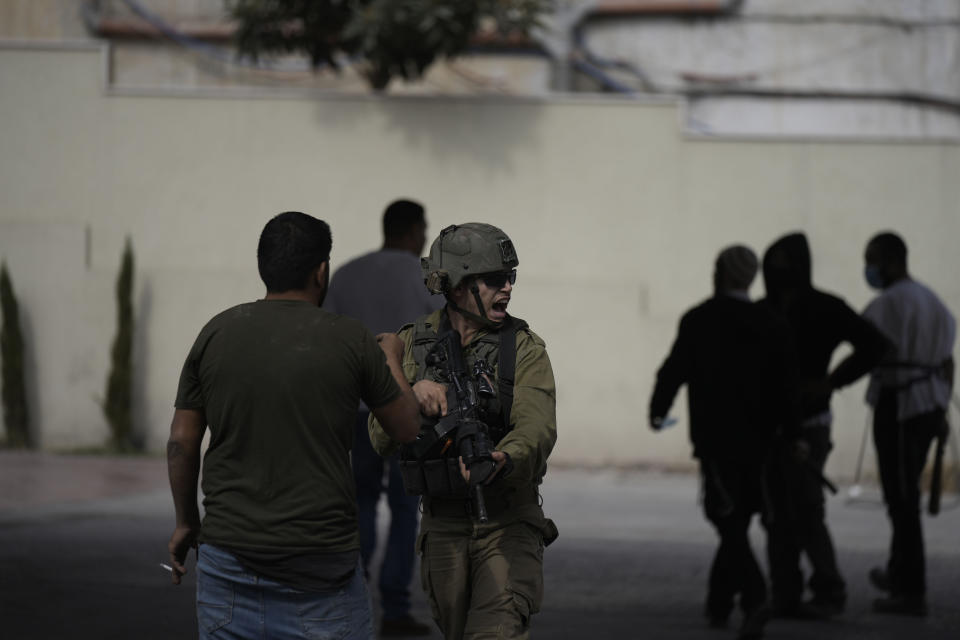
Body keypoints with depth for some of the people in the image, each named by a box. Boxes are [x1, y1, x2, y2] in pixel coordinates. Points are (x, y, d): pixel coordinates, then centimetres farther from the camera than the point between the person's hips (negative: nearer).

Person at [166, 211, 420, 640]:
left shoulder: (216, 334, 2)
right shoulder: (350, 342, -4)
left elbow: (182, 442, 5)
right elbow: (406, 428, 8)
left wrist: (186, 522, 18)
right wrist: (391, 358, 26)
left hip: (228, 552, 2)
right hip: (322, 560, -2)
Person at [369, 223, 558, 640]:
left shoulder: (523, 348, -4)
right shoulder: (411, 346, 2)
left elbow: (537, 427, -20)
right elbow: (381, 440, -2)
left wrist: (504, 459, -42)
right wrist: (413, 398, -22)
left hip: (508, 523, -3)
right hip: (443, 524, 3)